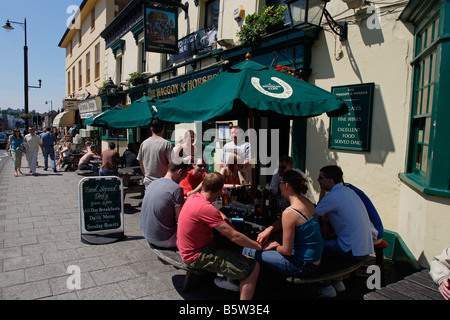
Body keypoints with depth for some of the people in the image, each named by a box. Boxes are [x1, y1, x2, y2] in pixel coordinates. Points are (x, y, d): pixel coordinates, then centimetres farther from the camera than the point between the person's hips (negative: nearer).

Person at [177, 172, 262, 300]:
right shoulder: (206, 208, -27)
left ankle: (224, 278, 26)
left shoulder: (194, 197, 1)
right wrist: (260, 246, -14)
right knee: (253, 267, -12)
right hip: (197, 257, -10)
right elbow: (234, 236, -23)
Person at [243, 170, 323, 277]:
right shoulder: (307, 203, 2)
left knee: (249, 250, -3)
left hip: (302, 266, -9)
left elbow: (287, 250, -20)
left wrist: (275, 246, 0)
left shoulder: (290, 212, -26)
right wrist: (268, 229, 4)